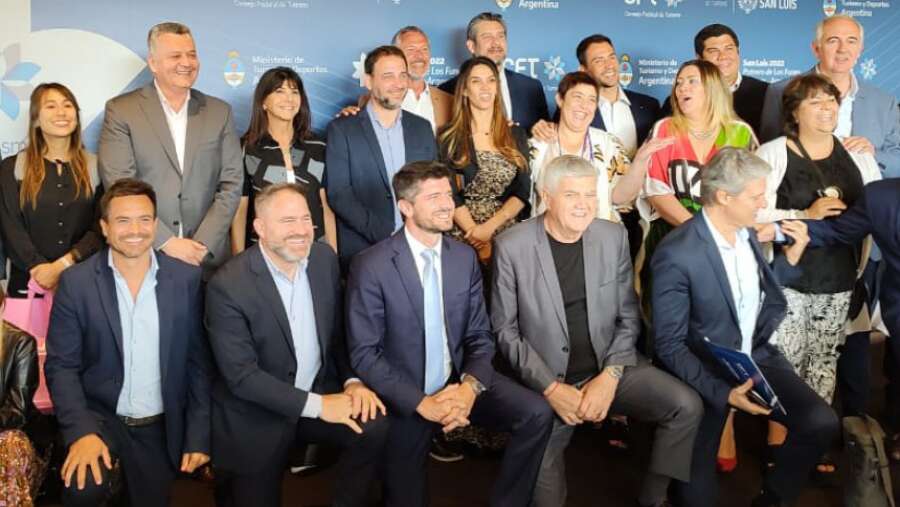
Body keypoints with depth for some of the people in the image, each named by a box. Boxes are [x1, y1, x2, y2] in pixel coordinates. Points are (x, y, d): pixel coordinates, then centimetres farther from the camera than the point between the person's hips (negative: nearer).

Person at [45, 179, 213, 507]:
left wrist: (199, 436, -5)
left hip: (161, 426, 2)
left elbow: (200, 362, -1)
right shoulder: (76, 282, -7)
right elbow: (61, 365, -7)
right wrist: (81, 430, -21)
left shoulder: (187, 278, -5)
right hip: (99, 416, -2)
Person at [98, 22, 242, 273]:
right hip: (141, 256, -2)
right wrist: (166, 242, -14)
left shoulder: (219, 111, 7)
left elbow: (231, 183, 3)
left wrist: (202, 246, -8)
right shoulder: (121, 111, -1)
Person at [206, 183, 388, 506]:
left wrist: (352, 380, -9)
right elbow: (241, 376, -21)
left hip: (320, 392, 4)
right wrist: (316, 405, -23)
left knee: (373, 427, -20)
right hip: (256, 417, -4)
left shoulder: (325, 258, -4)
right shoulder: (228, 286, -21)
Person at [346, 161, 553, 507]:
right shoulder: (371, 266, -14)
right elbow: (363, 353, -15)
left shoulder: (465, 257, 1)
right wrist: (421, 402, -22)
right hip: (404, 398, -3)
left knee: (537, 413, -15)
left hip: (458, 383, 4)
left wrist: (470, 385, -18)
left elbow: (480, 336, 2)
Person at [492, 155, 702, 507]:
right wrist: (550, 387, -14)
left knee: (687, 406, -14)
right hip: (546, 380, -3)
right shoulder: (512, 246, -10)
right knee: (540, 470, -19)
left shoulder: (613, 237, 0)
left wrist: (610, 375, -11)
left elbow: (628, 317, 4)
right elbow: (505, 329, -6)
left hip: (609, 368, 3)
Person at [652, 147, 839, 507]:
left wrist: (791, 255, -1)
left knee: (821, 422, -12)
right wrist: (723, 393, -27)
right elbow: (669, 346, -19)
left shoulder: (747, 232, -1)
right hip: (706, 372, -5)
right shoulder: (676, 255, -23)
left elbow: (761, 298, 11)